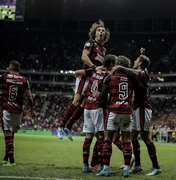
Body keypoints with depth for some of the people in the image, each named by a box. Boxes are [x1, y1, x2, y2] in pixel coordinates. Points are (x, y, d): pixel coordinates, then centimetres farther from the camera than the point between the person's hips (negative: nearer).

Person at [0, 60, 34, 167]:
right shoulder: (24, 81, 1)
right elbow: (30, 97, 3)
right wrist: (31, 109, 17)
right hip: (18, 111, 3)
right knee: (11, 134, 17)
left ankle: (11, 160, -5)